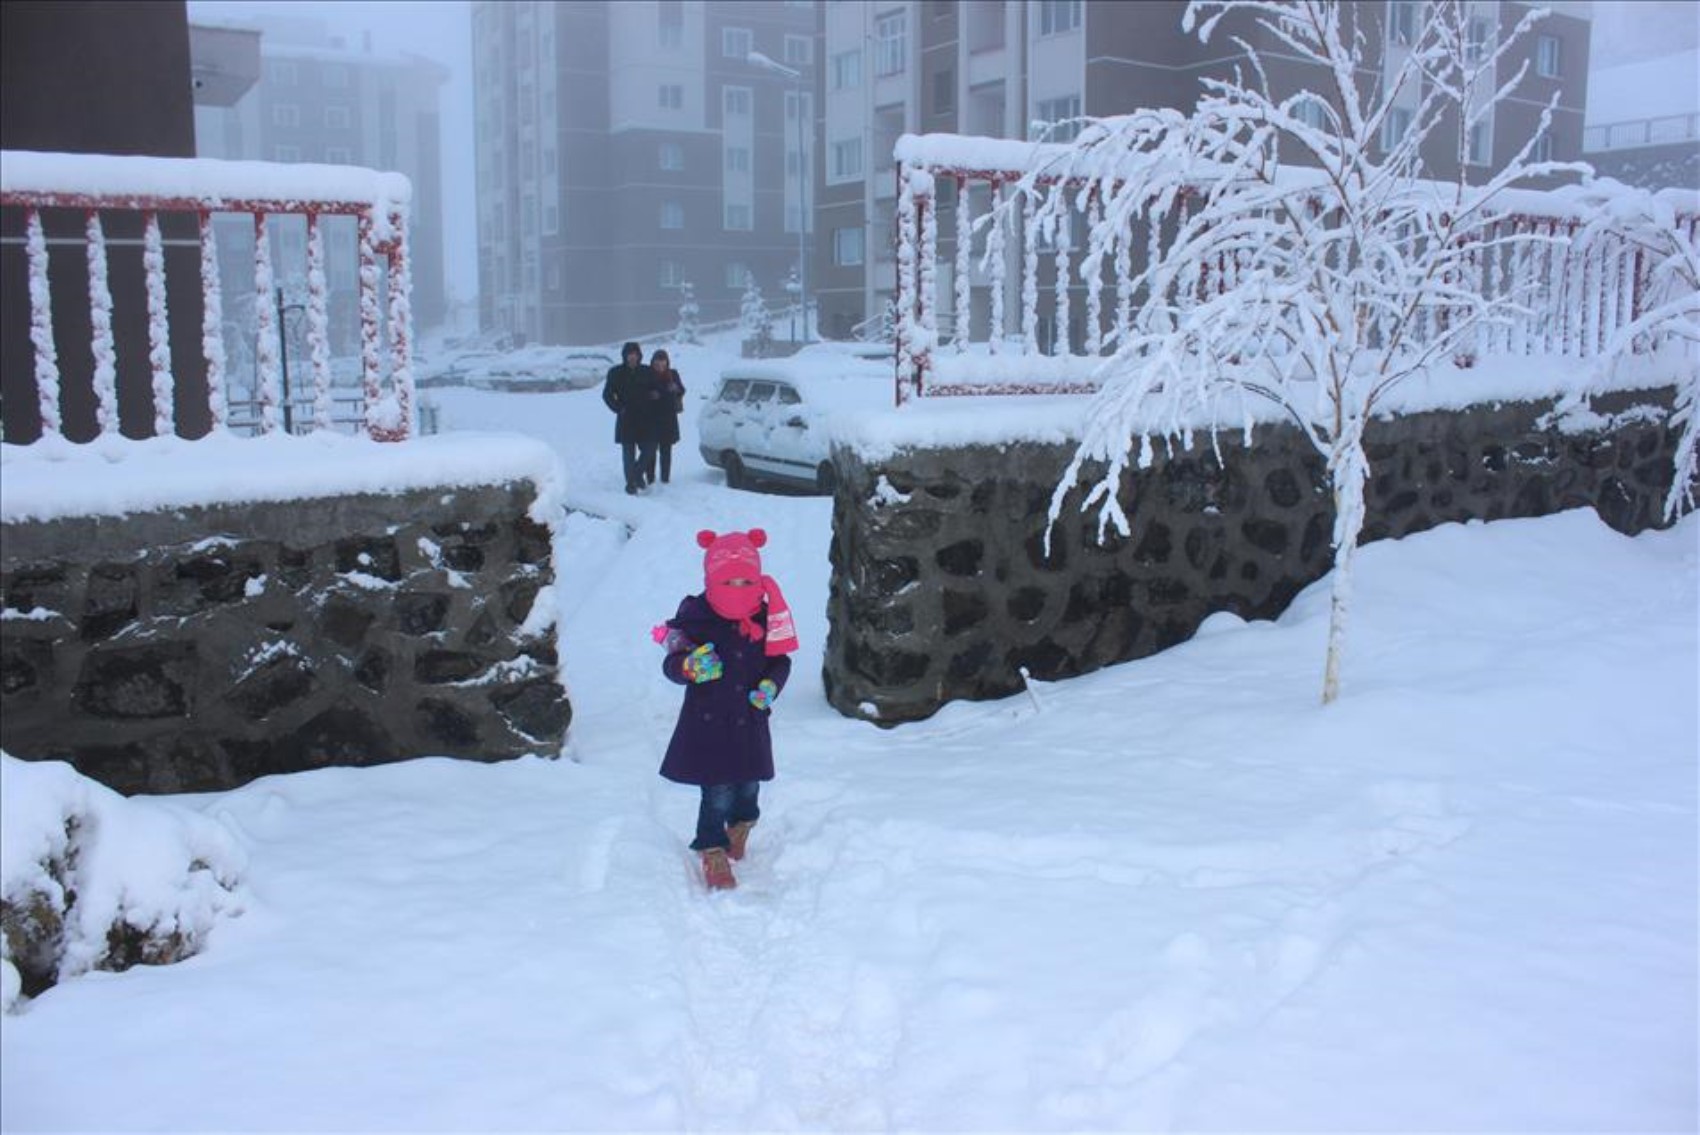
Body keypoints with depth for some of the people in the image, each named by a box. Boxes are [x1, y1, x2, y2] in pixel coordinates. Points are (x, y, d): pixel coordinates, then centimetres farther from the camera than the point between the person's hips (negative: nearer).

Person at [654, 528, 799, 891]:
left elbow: (780, 660, 8)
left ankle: (740, 827, 50)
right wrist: (691, 667, -31)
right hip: (707, 722, -3)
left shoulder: (765, 617, -6)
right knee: (717, 793, -3)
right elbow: (671, 665, -10)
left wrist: (771, 685, -10)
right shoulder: (695, 617, -15)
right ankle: (713, 854, 18)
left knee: (748, 787, 18)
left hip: (750, 721, 4)